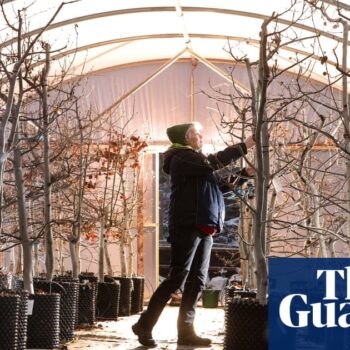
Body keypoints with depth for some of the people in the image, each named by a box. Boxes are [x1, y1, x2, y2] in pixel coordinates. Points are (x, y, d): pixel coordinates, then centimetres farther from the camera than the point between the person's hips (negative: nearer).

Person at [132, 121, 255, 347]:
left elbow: (221, 183, 24)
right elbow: (212, 162, -19)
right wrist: (243, 147, -16)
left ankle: (186, 331, 5)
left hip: (203, 227, 9)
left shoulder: (196, 161, 25)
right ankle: (144, 325, -4)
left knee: (197, 281, 4)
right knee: (177, 278, -10)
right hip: (187, 226, -9)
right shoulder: (182, 157, -4)